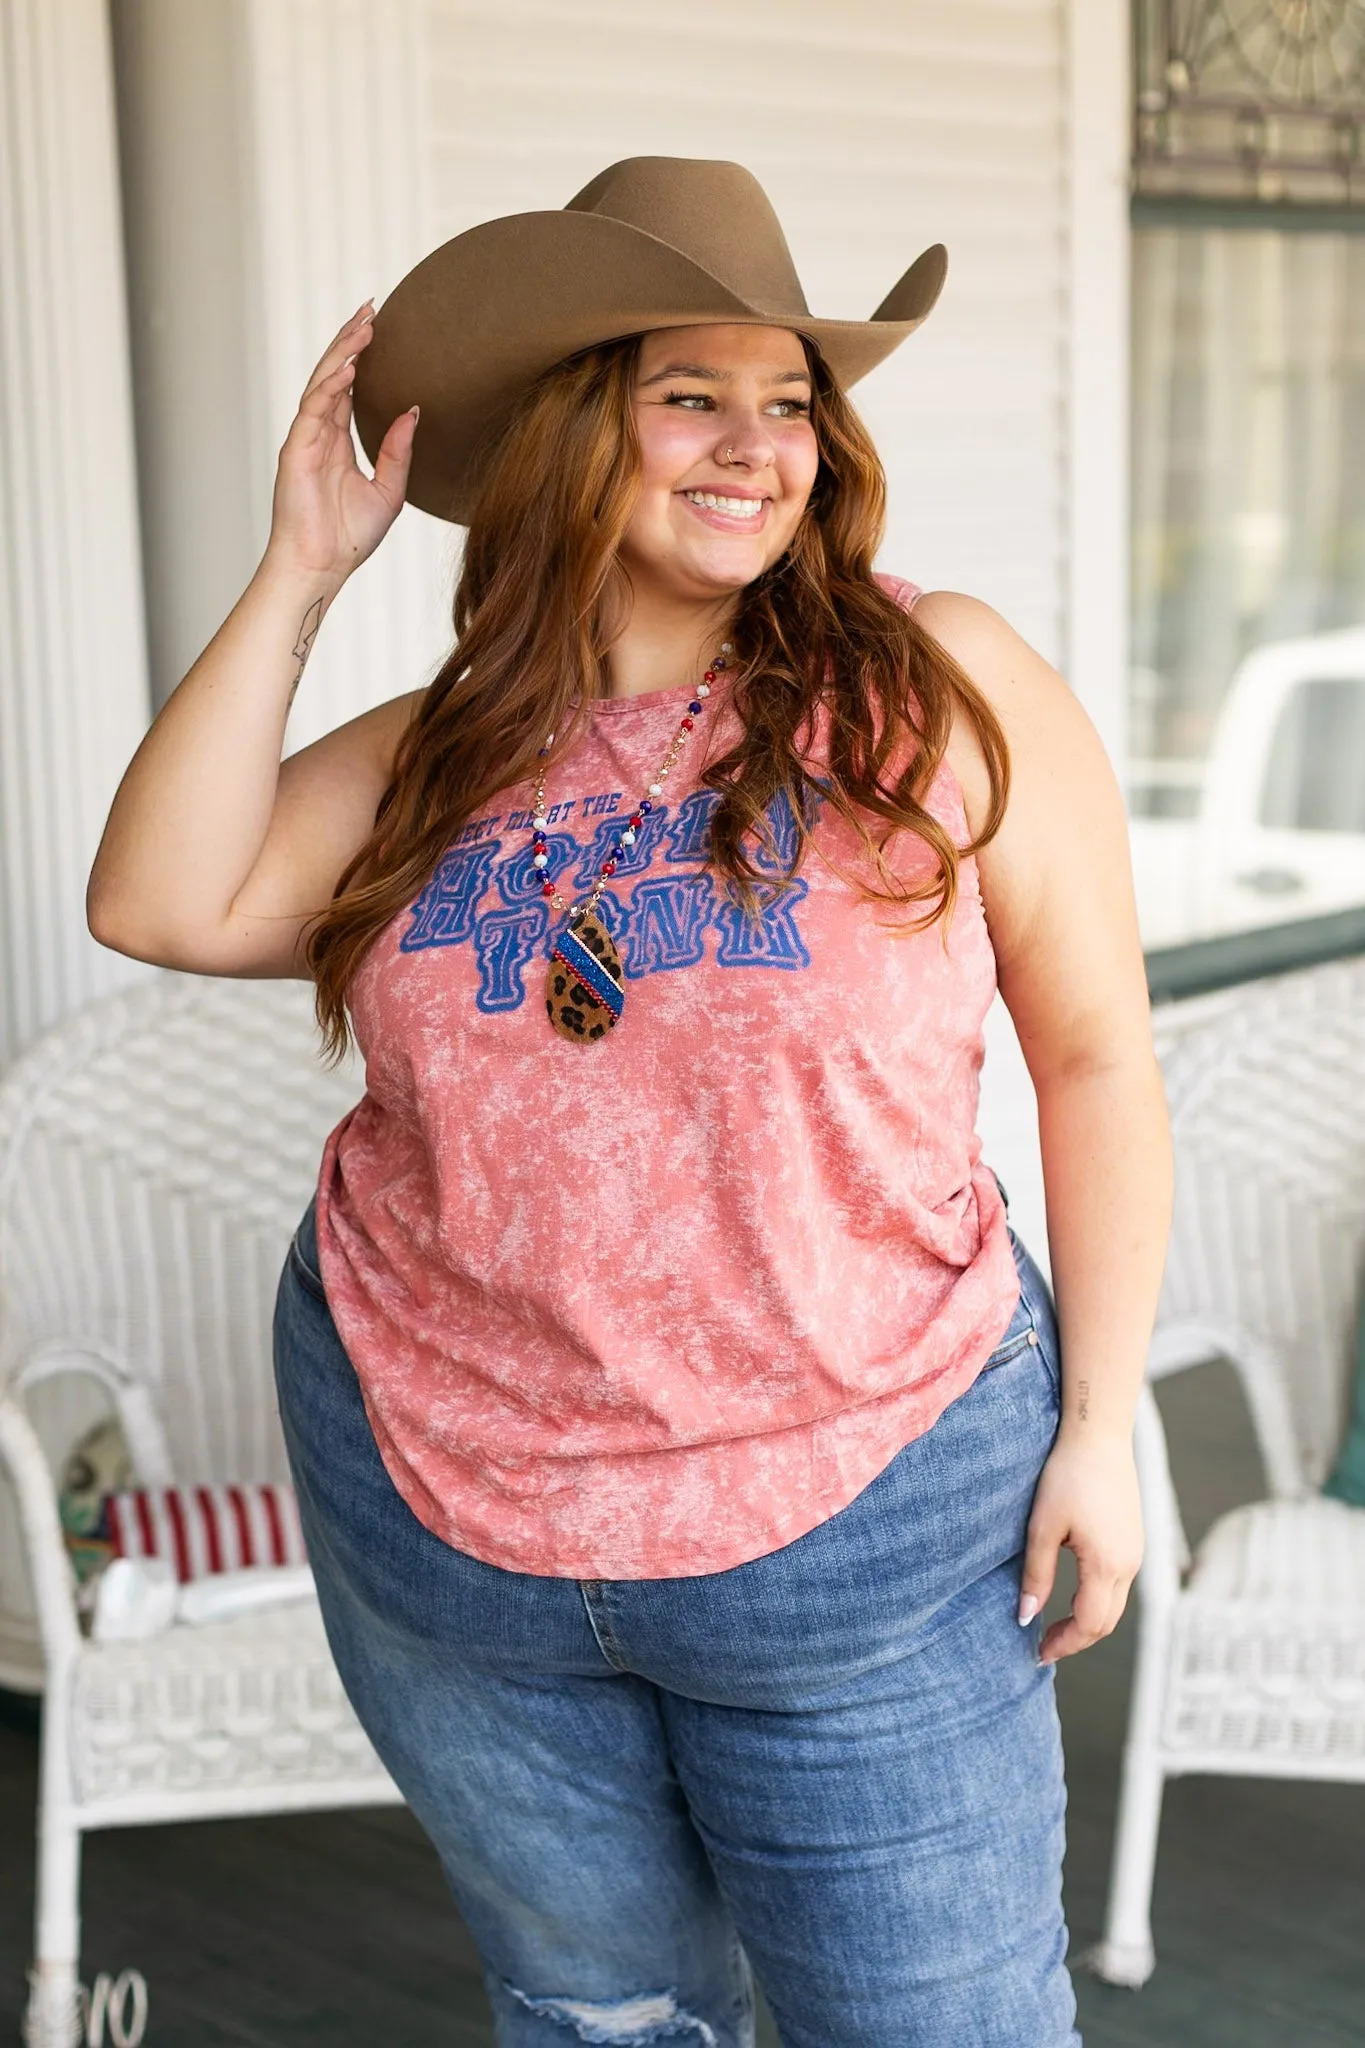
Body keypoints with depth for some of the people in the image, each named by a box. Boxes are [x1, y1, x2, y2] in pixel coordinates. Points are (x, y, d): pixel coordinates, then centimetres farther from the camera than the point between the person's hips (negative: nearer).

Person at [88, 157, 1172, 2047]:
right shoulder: (448, 755, 2)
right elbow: (162, 905, -8)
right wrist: (300, 575, -9)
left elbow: (1096, 1053, -5)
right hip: (441, 1512, 3)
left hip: (857, 1527, -3)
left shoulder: (940, 688, -9)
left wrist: (1099, 1425, -6)